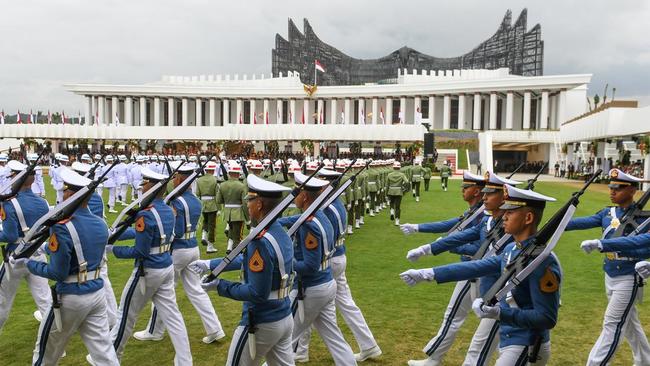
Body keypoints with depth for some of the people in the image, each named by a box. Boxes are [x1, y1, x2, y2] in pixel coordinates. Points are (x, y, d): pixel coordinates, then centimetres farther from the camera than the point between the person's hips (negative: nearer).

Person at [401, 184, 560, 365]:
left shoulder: (543, 261, -24)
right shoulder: (511, 249, 3)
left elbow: (547, 318, -23)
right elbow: (476, 267, 5)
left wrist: (499, 313, -32)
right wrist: (428, 273, 3)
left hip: (526, 350, -8)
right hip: (508, 342, 8)